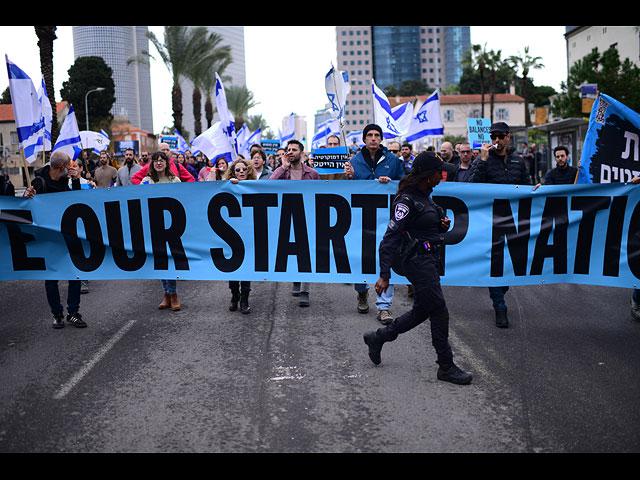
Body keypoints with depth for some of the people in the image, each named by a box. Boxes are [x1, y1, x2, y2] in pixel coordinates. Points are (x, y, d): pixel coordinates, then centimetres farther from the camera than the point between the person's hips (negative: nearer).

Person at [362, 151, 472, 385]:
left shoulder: (425, 196, 11)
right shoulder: (407, 201, -17)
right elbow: (390, 238, -20)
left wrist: (443, 225, 3)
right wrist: (384, 275, -22)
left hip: (430, 259, 10)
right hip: (417, 259, -10)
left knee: (422, 310, 16)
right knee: (439, 310, -5)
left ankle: (377, 337, 29)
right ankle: (446, 367, 6)